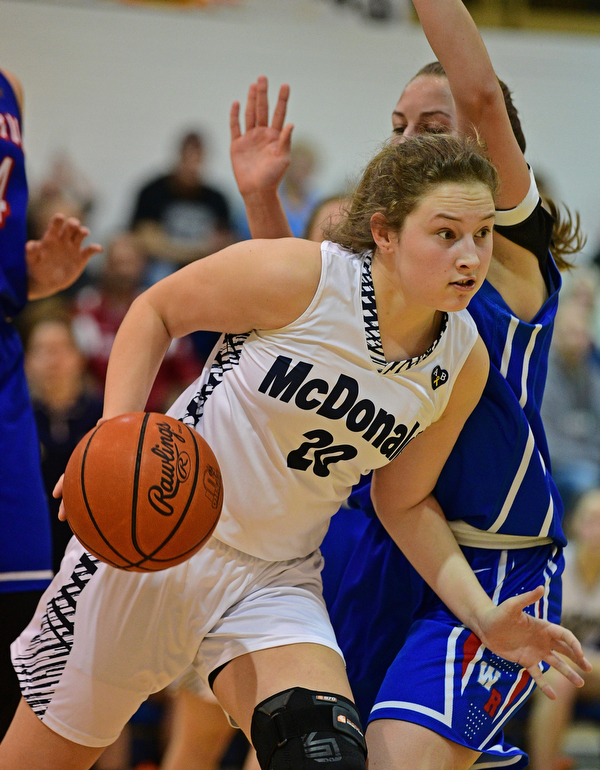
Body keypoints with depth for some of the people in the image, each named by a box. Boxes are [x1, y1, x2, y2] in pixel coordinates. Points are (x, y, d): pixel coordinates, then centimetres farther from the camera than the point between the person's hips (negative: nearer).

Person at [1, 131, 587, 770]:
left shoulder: (463, 362, -5)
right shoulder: (301, 278, -20)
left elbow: (404, 503, 8)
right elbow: (154, 311, -5)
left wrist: (484, 618, -3)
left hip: (276, 583, 3)